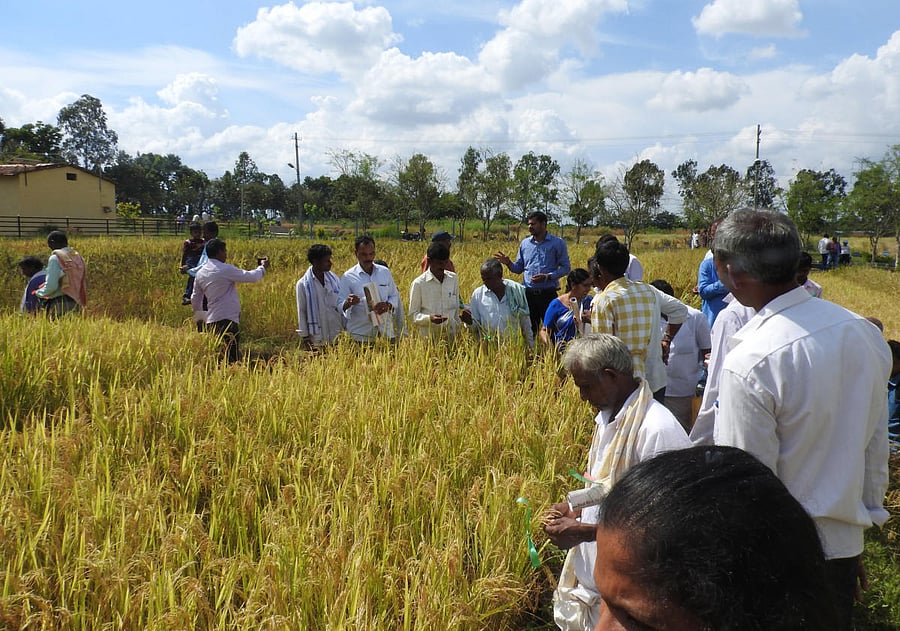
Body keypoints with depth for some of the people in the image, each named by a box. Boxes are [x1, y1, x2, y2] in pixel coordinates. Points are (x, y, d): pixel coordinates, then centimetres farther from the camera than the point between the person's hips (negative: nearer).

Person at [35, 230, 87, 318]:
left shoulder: (55, 258, -7)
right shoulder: (78, 257, 13)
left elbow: (51, 286, -13)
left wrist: (39, 293, 8)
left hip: (60, 305, -7)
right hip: (77, 304, 7)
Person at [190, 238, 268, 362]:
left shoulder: (200, 273, 11)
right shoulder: (226, 270, -10)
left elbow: (195, 299, 18)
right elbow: (252, 277, -5)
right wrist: (263, 267, 14)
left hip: (211, 321, 8)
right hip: (227, 320, -8)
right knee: (232, 358, -8)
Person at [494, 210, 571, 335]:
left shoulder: (558, 243, 0)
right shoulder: (525, 243, 10)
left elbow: (566, 267, -2)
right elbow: (519, 268, 15)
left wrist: (548, 277, -16)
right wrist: (508, 263, -7)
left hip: (548, 295, -3)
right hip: (528, 294, 3)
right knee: (529, 330, 9)